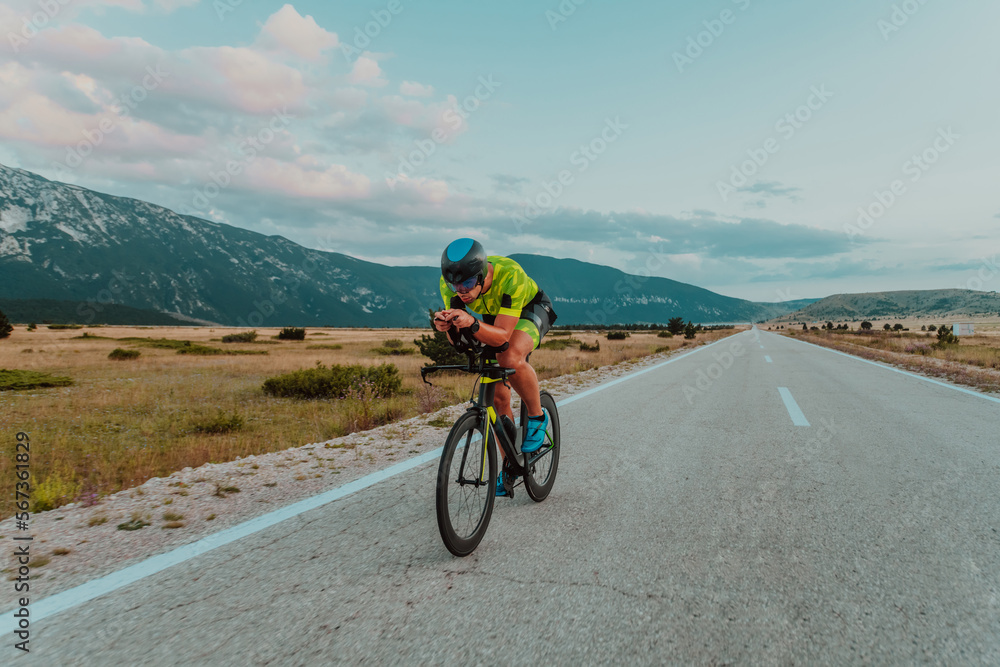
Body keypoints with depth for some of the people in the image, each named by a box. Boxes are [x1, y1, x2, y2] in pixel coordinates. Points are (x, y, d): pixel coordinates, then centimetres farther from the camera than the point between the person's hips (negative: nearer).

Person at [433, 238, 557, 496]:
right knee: (497, 397, 0)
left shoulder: (511, 276, -40)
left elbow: (502, 337, -42)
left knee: (511, 358, -36)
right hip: (494, 317, 5)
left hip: (530, 311, -4)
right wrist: (448, 326, -45)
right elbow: (457, 340, -23)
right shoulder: (449, 283, -27)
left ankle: (537, 417, -8)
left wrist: (472, 324, -59)